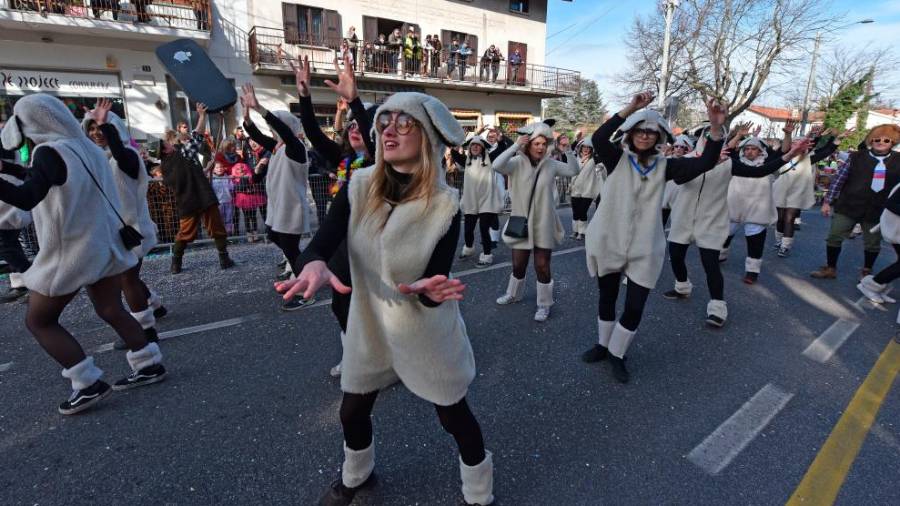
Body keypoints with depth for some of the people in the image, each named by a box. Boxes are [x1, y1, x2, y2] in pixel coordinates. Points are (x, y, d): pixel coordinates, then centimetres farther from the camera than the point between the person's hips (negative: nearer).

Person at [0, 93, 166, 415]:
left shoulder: (50, 152, -16)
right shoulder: (87, 148, 8)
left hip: (70, 252, -7)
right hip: (104, 245, 8)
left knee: (37, 320, 8)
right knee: (111, 311, 16)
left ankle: (89, 383, 5)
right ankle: (149, 365, 18)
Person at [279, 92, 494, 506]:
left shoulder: (445, 206, -19)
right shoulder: (358, 188, -12)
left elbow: (435, 287, -19)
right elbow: (322, 241, -21)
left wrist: (429, 289, -42)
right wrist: (314, 265, -43)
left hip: (427, 331, -3)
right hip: (370, 325, 4)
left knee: (454, 415, 13)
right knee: (352, 412, 20)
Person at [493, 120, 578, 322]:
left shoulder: (551, 164, -1)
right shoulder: (518, 163, -8)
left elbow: (573, 170, 0)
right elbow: (497, 165, -25)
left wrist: (568, 150, -10)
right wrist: (515, 145, -26)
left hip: (543, 224, 0)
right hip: (522, 222, 0)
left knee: (542, 265, 5)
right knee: (518, 264, 14)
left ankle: (544, 304, 21)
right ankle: (514, 294, 40)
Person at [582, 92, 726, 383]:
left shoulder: (664, 166, 2)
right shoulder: (617, 159, -4)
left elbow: (705, 163, -9)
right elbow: (598, 138, -22)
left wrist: (716, 127, -23)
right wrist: (631, 109, -29)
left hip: (644, 250, 1)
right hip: (607, 243, -1)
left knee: (634, 308, 2)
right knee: (607, 298, 17)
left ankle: (617, 355, 26)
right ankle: (603, 345, 40)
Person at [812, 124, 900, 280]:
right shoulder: (857, 157, -2)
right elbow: (839, 179, -1)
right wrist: (828, 201, -4)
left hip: (877, 210, 1)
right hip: (848, 206, -1)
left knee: (872, 243, 13)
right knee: (834, 237, 1)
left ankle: (866, 271, 33)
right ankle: (830, 268, 17)